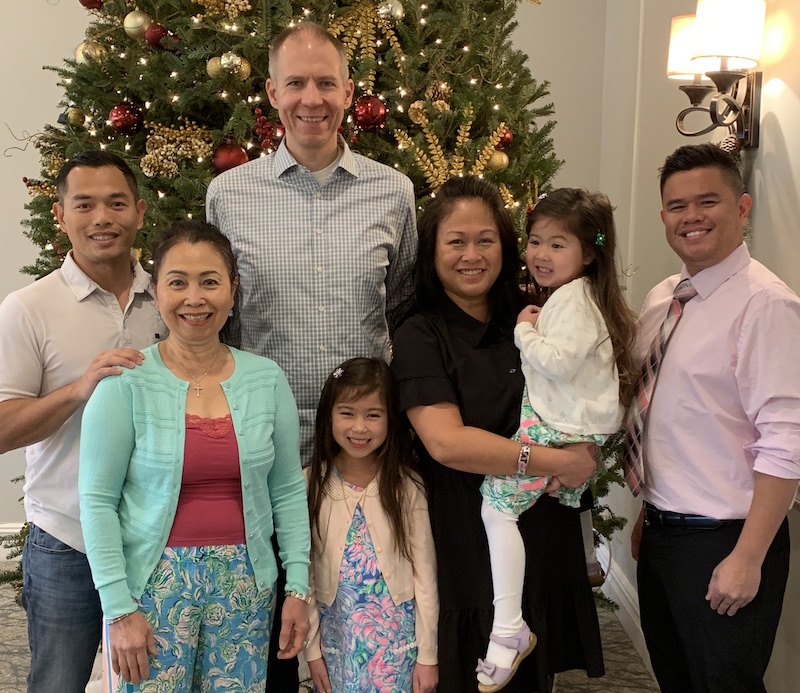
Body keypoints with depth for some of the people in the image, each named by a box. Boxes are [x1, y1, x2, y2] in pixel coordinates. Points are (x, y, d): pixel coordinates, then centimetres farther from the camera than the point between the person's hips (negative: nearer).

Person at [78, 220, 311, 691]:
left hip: (245, 583, 3)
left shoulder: (267, 379, 1)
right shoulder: (126, 383, -8)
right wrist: (119, 609, -10)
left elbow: (288, 490, 5)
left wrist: (298, 586, 2)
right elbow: (98, 501, -8)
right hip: (156, 583, -2)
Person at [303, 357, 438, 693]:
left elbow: (424, 573, -4)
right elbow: (303, 572, -2)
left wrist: (428, 654, -3)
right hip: (335, 639, 1)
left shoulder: (407, 486, -8)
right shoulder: (312, 485, -6)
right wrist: (311, 648, -1)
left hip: (398, 640, -1)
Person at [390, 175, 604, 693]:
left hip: (545, 540, 5)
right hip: (467, 548, -4)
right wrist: (557, 461, -18)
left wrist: (587, 445, -6)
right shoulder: (421, 334, -8)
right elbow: (445, 441, -20)